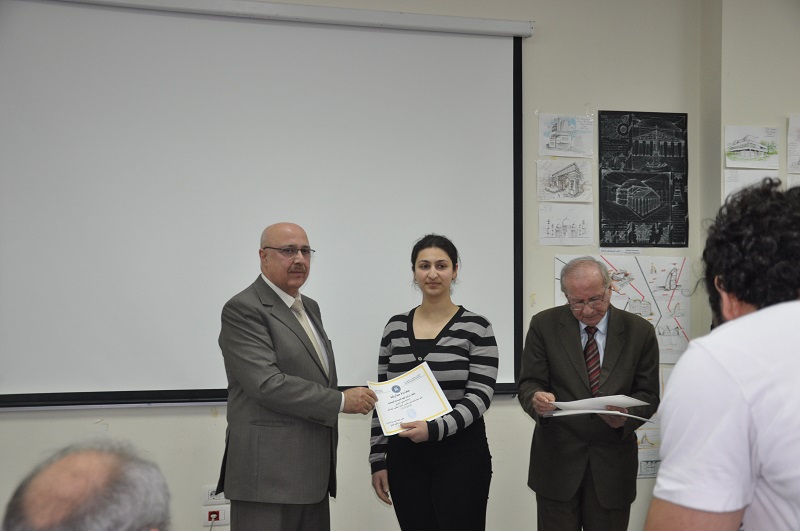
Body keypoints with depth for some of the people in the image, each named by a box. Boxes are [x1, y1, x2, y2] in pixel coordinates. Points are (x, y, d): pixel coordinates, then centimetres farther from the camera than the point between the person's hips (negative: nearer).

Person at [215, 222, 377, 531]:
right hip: (268, 474, -8)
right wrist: (341, 401, -15)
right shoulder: (243, 310, -10)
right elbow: (267, 384, -20)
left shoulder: (309, 308, 17)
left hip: (313, 473, 8)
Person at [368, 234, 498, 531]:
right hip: (405, 456, 3)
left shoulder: (476, 327, -4)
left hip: (460, 454, -3)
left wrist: (435, 428, -25)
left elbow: (480, 397, -11)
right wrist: (378, 459, 5)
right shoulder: (395, 327, 7)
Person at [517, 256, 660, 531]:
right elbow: (529, 383, -2)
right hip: (558, 459, 0)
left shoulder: (639, 331, 0)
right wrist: (537, 398, -26)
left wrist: (626, 416, -20)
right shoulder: (545, 325, -1)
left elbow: (648, 394, 2)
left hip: (613, 465, 1)